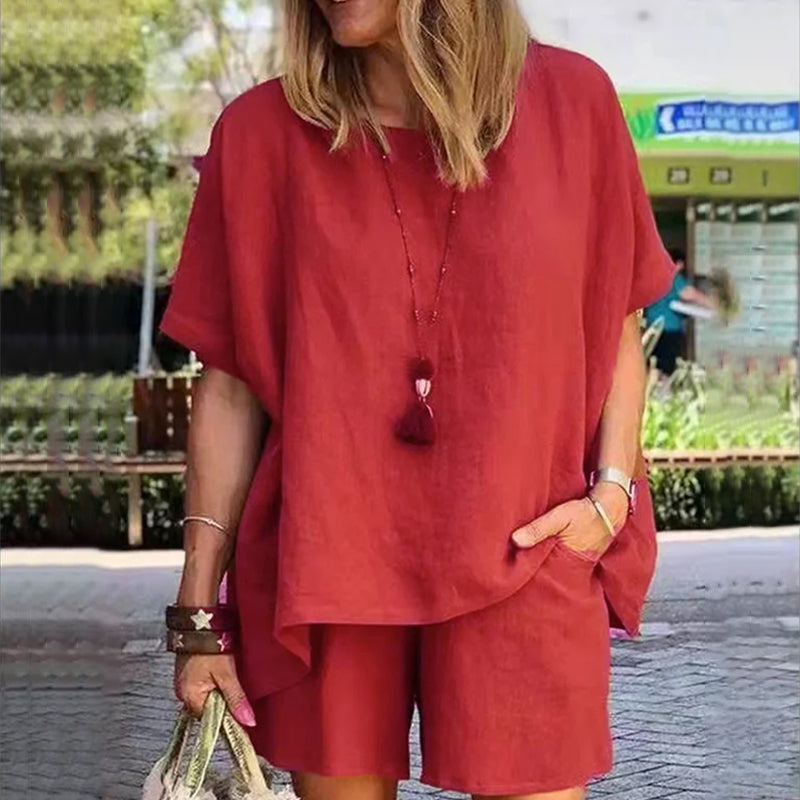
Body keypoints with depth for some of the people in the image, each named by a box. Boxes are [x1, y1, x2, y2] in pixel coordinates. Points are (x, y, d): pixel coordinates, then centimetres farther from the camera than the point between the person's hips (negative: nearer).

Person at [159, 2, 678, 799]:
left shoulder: (571, 101, -1)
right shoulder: (264, 132, -2)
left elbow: (617, 328, 9)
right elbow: (231, 383, 1)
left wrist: (613, 491, -5)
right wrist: (200, 610, 1)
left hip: (524, 562, 0)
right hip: (321, 568, 0)